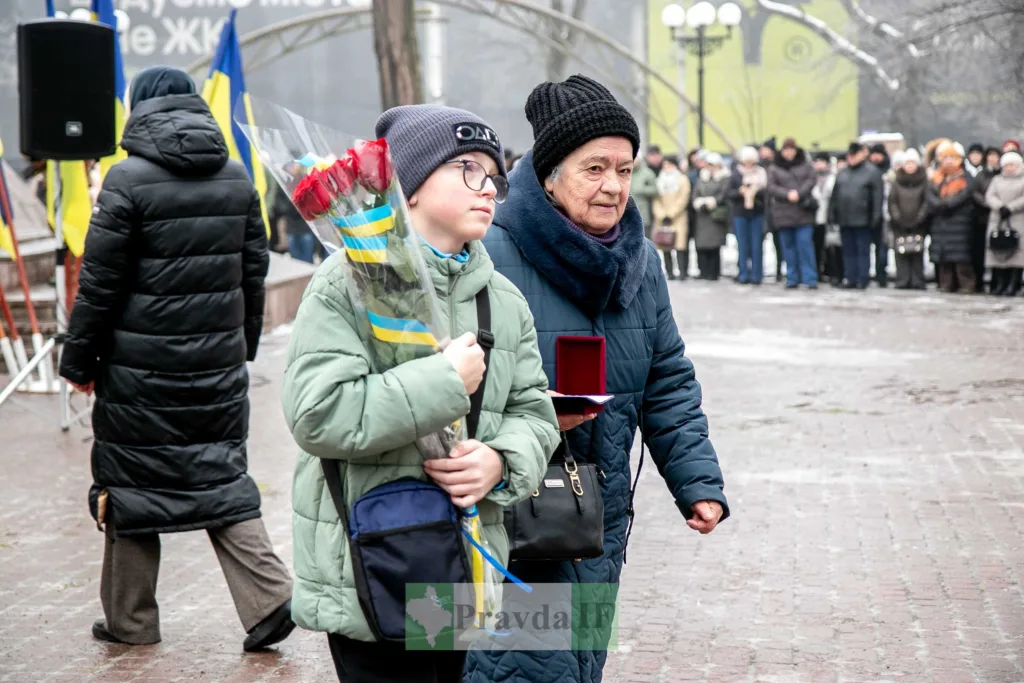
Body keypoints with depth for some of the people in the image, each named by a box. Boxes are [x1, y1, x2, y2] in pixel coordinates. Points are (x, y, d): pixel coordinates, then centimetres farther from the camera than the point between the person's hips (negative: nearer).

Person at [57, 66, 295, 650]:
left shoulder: (129, 181, -10)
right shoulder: (237, 179, 7)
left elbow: (99, 283, -9)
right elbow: (254, 274, 12)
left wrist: (79, 359, 0)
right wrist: (242, 346, 22)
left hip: (140, 368, -5)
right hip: (219, 363, 5)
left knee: (131, 482, 7)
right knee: (223, 476, 11)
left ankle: (131, 619, 16)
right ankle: (269, 599, 0)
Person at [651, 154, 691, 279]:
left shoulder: (682, 179, 7)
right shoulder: (659, 180, 17)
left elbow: (682, 200, -1)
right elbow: (656, 200, 9)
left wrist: (670, 215, -8)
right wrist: (662, 216, -5)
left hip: (678, 219, -3)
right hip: (661, 220, 3)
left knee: (679, 245, -15)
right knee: (665, 247, -5)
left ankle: (682, 271, -18)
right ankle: (669, 272, -4)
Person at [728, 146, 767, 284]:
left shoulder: (761, 174, 3)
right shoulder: (735, 176, 6)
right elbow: (730, 194, 3)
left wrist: (756, 192, -18)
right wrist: (740, 191, -15)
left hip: (757, 213, -1)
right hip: (740, 214, 1)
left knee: (757, 245, 0)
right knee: (743, 246, 2)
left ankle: (756, 275, 5)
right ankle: (744, 275, 8)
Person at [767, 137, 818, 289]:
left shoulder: (805, 165, 8)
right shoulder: (775, 168, 9)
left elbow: (811, 181, -3)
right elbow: (771, 187, -1)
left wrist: (798, 193, -19)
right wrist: (787, 194, -16)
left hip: (803, 211, -1)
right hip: (783, 213, 2)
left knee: (805, 243, -8)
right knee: (788, 246, 5)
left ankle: (810, 278, -7)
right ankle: (792, 278, 12)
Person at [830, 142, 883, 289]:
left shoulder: (871, 172, -1)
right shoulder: (842, 173, 16)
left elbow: (877, 196, -7)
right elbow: (835, 195, 15)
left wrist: (875, 217, -13)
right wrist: (832, 215, 8)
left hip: (862, 220, -6)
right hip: (844, 219, 6)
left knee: (863, 250, -2)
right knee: (848, 251, 7)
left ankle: (862, 280, 0)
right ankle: (851, 279, 11)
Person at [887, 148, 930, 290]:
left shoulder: (924, 181, 5)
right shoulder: (897, 181, 10)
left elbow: (927, 202, 0)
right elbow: (892, 202, 6)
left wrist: (919, 219, -9)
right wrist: (897, 218, -5)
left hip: (918, 224, -1)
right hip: (900, 225, 1)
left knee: (918, 254, -6)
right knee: (901, 254, -4)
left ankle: (917, 282, -4)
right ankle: (902, 282, -3)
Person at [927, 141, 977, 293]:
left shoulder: (965, 177, 3)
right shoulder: (936, 176, 16)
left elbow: (966, 194, -11)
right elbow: (930, 194, 4)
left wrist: (948, 204, -20)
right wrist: (939, 205, -15)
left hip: (959, 219, -5)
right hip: (940, 220, 5)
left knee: (961, 254, -10)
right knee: (942, 253, 3)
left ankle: (967, 284, -8)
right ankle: (947, 284, 8)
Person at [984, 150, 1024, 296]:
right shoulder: (997, 180, 20)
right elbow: (990, 196, 6)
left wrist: (1010, 208, -14)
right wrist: (1000, 207, -13)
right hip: (998, 222, 3)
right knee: (998, 251, -5)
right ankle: (1000, 284, -4)